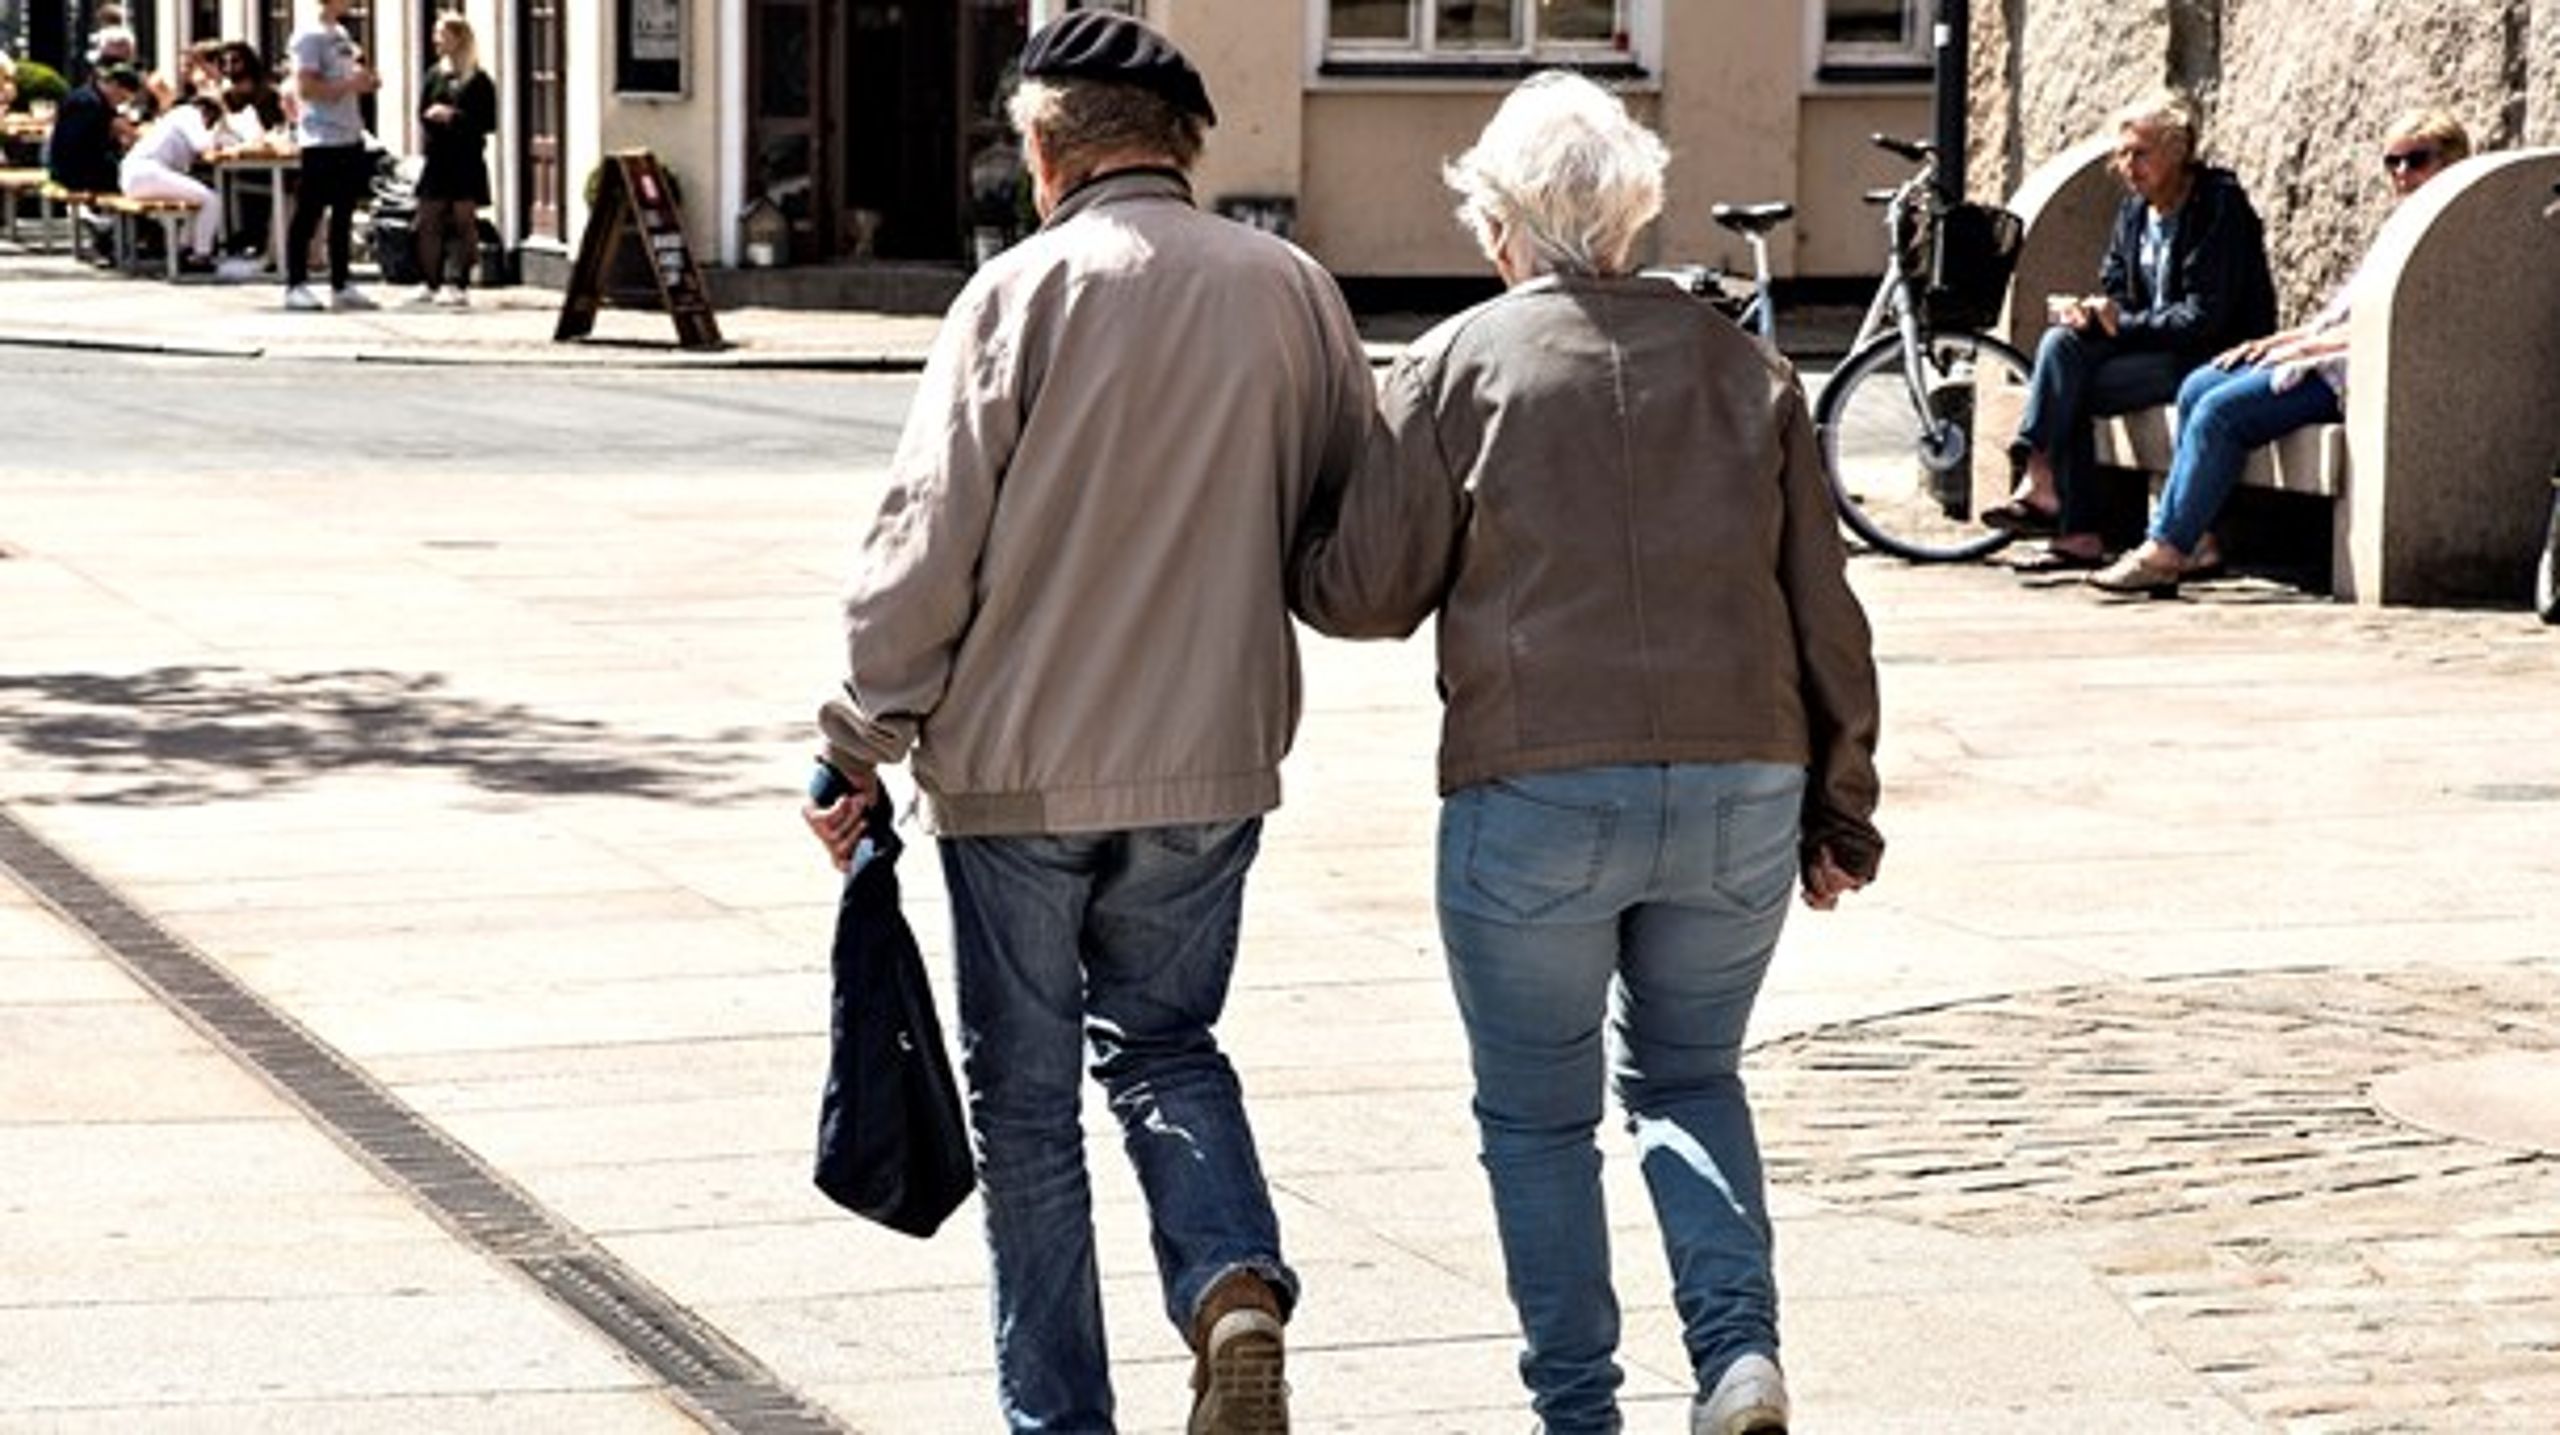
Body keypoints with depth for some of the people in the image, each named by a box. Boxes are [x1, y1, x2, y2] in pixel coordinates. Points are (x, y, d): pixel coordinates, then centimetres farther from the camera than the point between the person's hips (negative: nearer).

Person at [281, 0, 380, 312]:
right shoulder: (310, 36, -11)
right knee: (309, 213, -4)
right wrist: (349, 84, -22)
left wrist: (366, 81, 6)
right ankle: (296, 285, 0)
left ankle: (340, 286, 16)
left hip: (350, 137, 9)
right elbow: (307, 87, -18)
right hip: (321, 141, -9)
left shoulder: (341, 34, 16)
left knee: (343, 215, 11)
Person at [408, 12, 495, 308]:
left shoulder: (478, 80, -4)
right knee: (428, 222, 5)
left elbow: (487, 122, -7)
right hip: (438, 158, 5)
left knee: (464, 222, -2)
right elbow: (423, 113, 8)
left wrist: (455, 117, -16)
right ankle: (433, 284, 14)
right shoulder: (434, 75, 10)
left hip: (466, 161, -5)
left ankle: (461, 284, 1)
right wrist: (434, 115, -14)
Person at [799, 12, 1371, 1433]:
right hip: (1212, 761, 3)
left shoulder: (1022, 291, -10)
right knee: (1164, 1044, 21)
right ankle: (1235, 1281, -4)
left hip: (1021, 769, -3)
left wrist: (862, 745, -3)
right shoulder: (1291, 290, 1)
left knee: (1026, 1100, 9)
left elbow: (924, 548, -12)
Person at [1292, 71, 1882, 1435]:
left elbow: (1364, 590, -1)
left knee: (1539, 1115, 12)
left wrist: (1281, 543, 20)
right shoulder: (1743, 367, 9)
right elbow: (1825, 615, 9)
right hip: (1741, 790, 4)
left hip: (1534, 797, -3)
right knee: (1687, 1078, 21)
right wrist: (1840, 810, 17)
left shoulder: (1460, 364, -1)